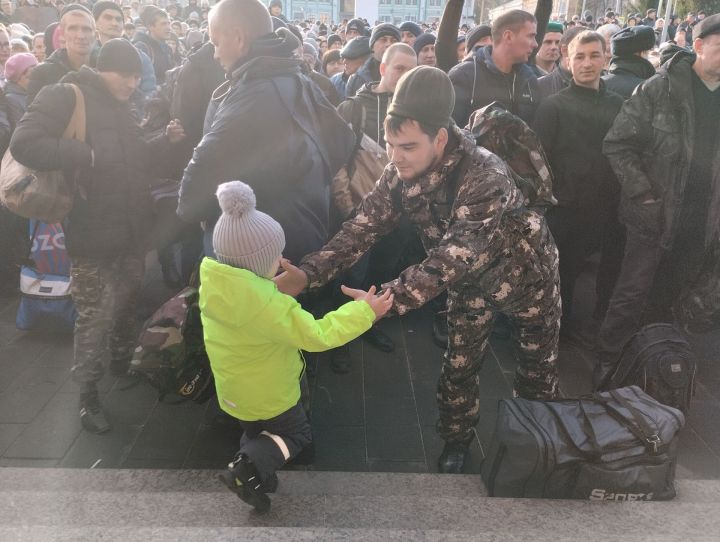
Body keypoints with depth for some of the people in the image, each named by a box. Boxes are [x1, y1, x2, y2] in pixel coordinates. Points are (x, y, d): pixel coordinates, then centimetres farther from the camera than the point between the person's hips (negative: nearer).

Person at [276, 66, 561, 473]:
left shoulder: (485, 180, -40)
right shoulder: (401, 172, -20)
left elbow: (447, 264, -44)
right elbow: (363, 227, -22)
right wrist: (307, 273, -35)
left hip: (523, 271, -4)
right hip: (470, 280, 4)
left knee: (538, 365, 16)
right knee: (460, 366, 12)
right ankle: (457, 441, 37)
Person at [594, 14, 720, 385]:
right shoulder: (660, 89, -9)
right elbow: (617, 145, -10)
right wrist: (644, 194, -15)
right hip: (656, 213, -5)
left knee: (666, 297, 17)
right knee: (632, 294, 3)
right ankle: (607, 361, 19)